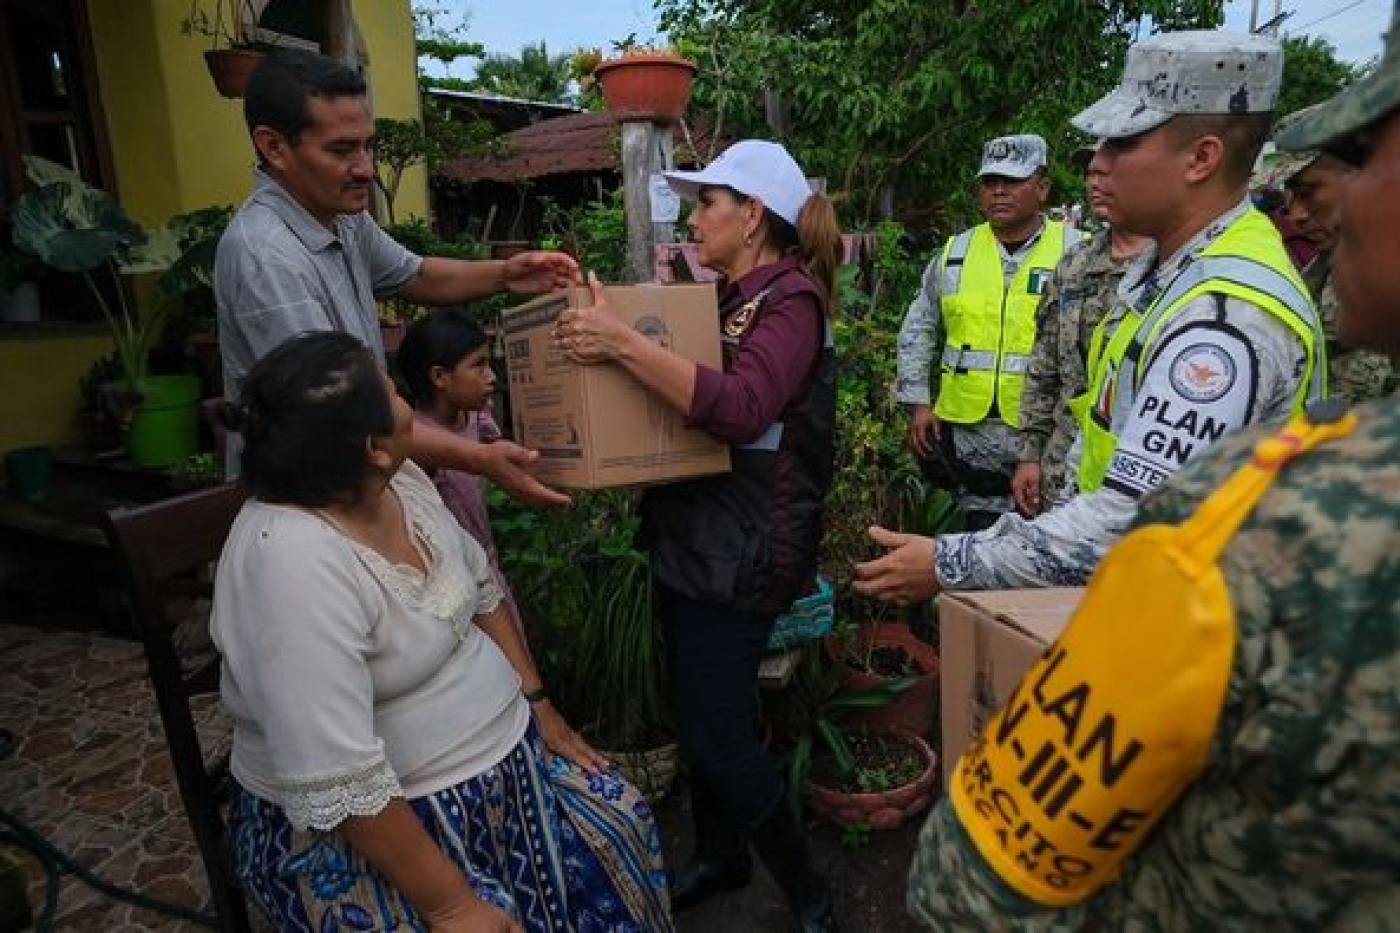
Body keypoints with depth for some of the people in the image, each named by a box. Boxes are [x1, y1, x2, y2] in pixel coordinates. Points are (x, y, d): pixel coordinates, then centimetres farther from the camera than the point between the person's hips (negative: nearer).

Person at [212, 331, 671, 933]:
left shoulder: (398, 478, -4)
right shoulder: (291, 561, -30)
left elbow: (479, 588, 9)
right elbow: (344, 789, -29)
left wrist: (539, 703, 5)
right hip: (364, 820, -7)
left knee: (621, 826, 1)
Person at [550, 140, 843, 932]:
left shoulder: (789, 301, -13)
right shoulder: (721, 296, 12)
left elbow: (741, 411, -31)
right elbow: (680, 381, 15)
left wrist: (624, 343, -35)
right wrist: (609, 330, 4)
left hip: (743, 548, -8)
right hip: (686, 536, 8)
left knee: (720, 733, 0)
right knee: (698, 716, 19)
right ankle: (720, 856, 42)